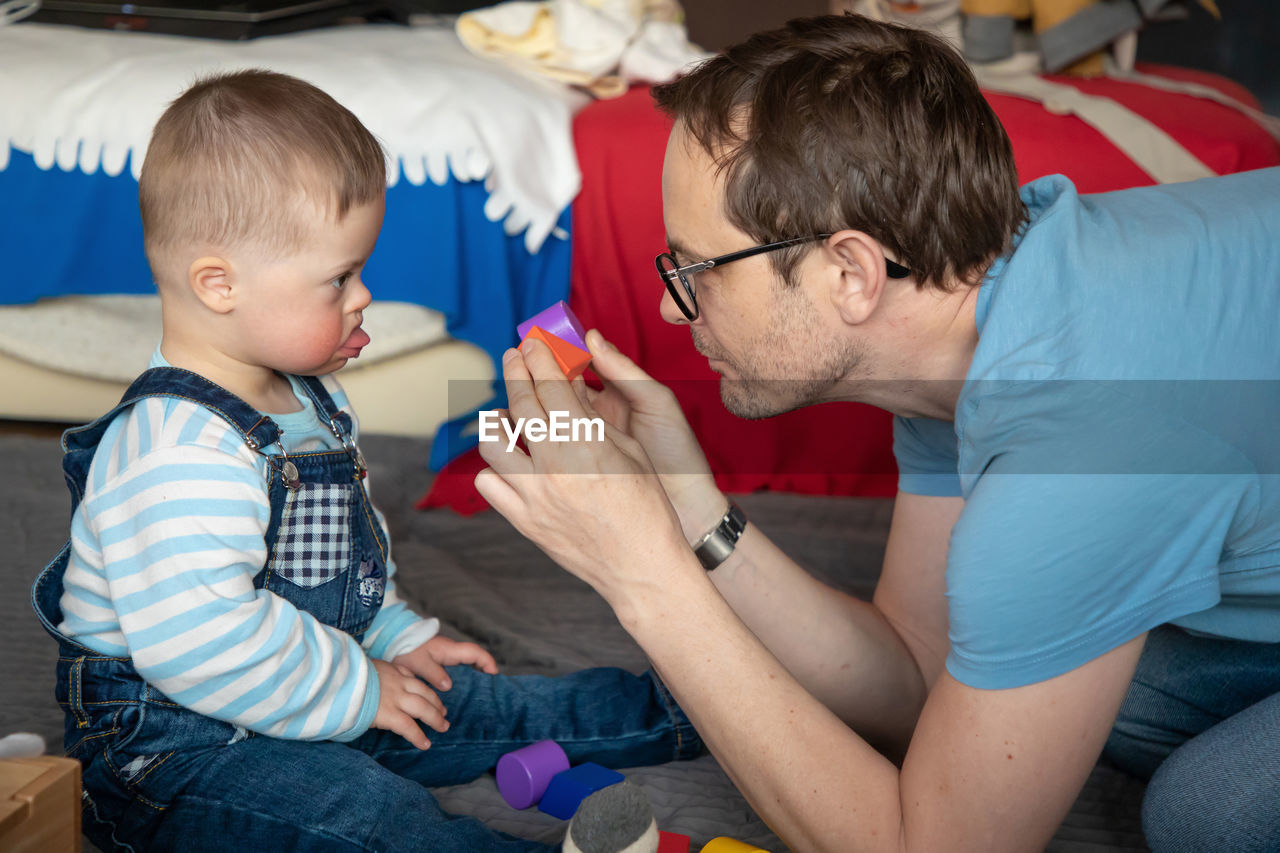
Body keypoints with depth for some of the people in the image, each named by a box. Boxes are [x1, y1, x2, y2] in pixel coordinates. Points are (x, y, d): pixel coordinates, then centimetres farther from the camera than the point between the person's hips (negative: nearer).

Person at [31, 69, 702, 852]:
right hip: (172, 746, -9)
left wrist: (399, 639, 15)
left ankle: (674, 714, 22)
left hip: (313, 692, 10)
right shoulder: (180, 450, -30)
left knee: (500, 708, 10)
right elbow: (201, 642, -36)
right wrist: (353, 689, -24)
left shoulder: (308, 399, 7)